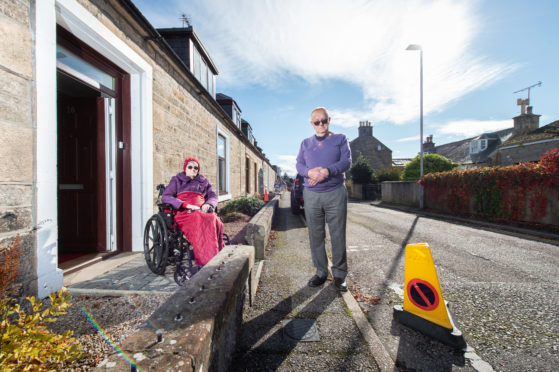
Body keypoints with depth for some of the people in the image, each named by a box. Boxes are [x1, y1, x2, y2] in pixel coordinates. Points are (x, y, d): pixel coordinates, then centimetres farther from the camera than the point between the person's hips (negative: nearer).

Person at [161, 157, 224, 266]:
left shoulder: (204, 181, 27)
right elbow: (165, 197, 5)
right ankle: (204, 261, -41)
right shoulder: (177, 180, 20)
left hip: (202, 211, 3)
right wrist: (186, 205, -11)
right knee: (199, 221, -37)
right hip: (184, 212, -2)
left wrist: (208, 204, -8)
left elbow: (213, 196, 18)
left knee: (214, 220, -33)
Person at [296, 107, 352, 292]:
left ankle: (339, 274, 16)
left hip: (335, 194, -2)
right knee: (315, 236, 6)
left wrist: (327, 171, -19)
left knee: (338, 235, 1)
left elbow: (347, 161, -3)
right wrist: (309, 172, -16)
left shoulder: (340, 139, 10)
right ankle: (321, 272, 19)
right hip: (311, 195, 3)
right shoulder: (306, 143, 18)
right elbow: (299, 164, 8)